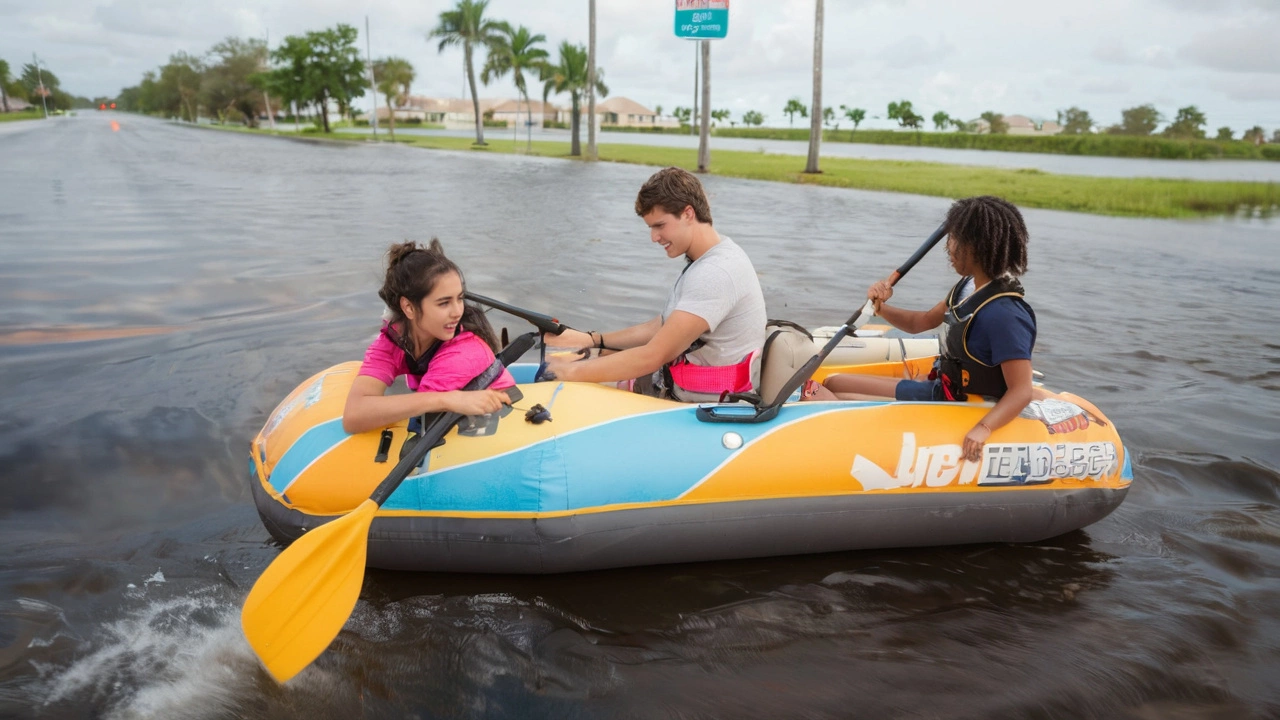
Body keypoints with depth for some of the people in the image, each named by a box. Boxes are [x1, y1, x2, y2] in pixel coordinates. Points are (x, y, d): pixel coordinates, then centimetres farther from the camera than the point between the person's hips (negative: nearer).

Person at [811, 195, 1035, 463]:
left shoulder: (1004, 315, -26)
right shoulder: (970, 286, 2)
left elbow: (1021, 392, -27)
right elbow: (922, 322, 13)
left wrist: (983, 429, -41)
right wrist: (881, 307, -4)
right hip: (938, 389, 9)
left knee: (836, 400, -12)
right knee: (833, 383, 10)